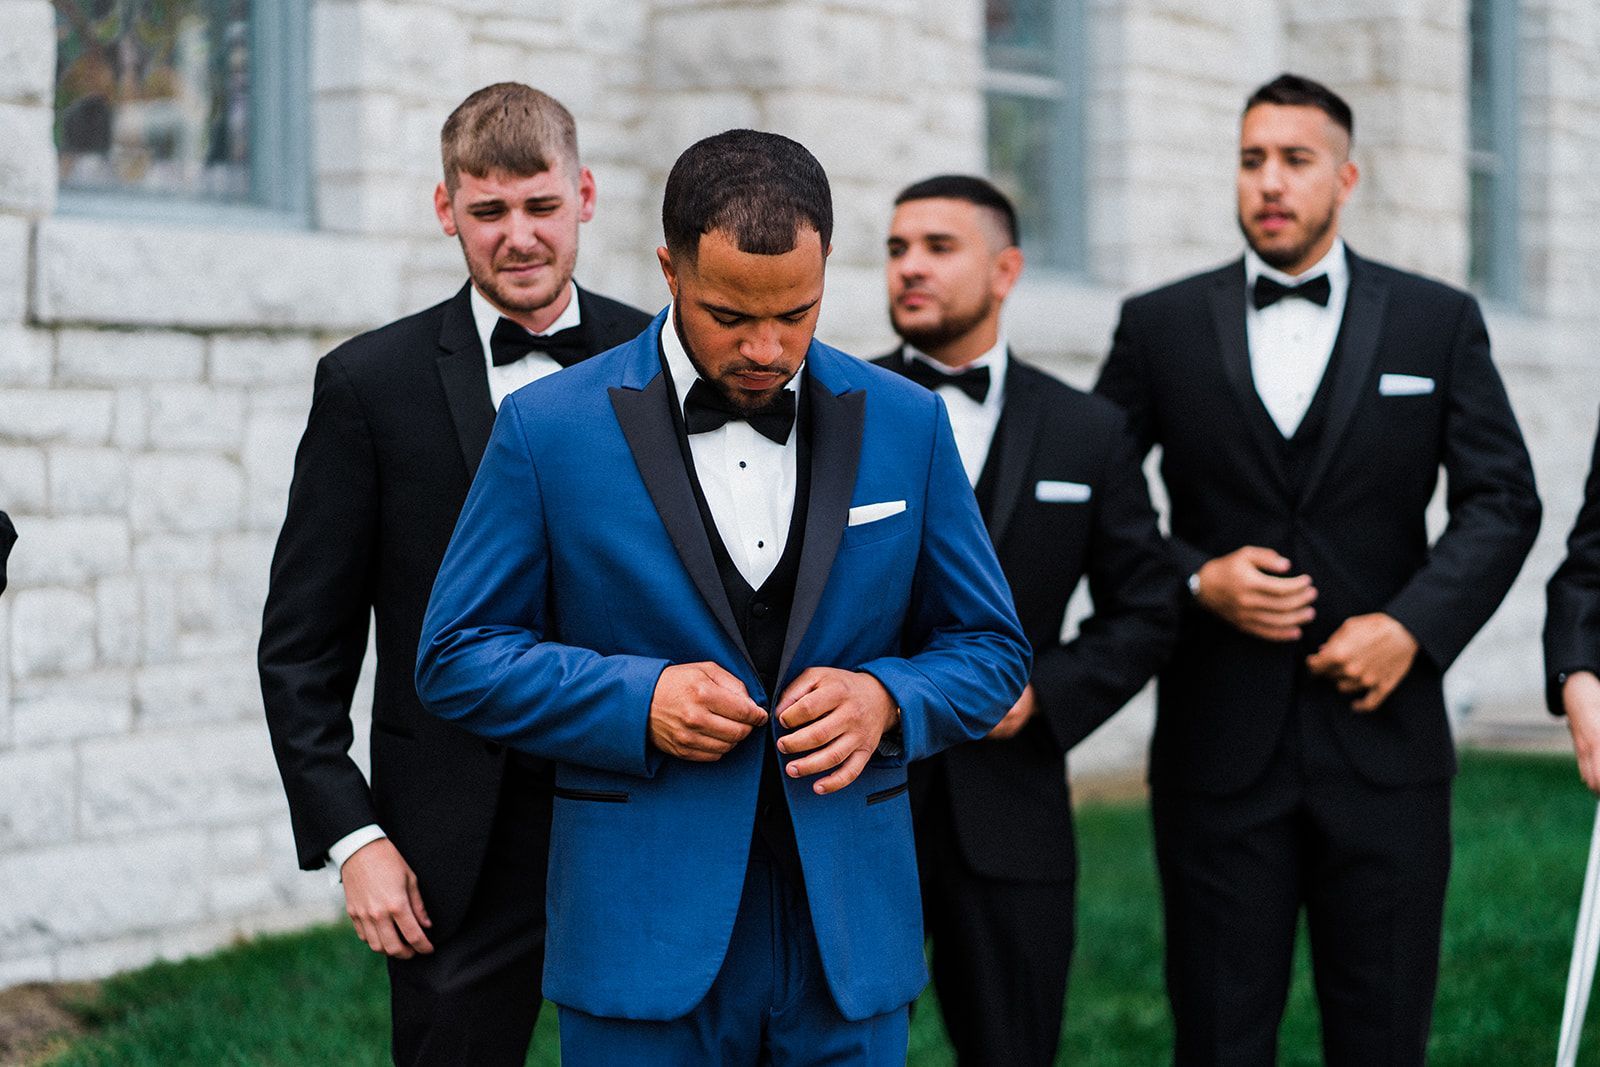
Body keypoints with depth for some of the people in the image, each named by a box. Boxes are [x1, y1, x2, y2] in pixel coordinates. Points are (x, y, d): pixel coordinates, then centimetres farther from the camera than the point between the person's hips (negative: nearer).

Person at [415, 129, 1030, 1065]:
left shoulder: (907, 424, 5)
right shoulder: (550, 430, -2)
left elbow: (990, 651, 11)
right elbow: (458, 658, 1)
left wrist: (886, 698, -11)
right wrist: (638, 700, -14)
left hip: (850, 943, 2)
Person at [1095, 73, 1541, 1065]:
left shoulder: (1439, 321, 5)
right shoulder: (1161, 325, 5)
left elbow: (1504, 500, 4)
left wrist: (1415, 625, -10)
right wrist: (1197, 579, -11)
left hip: (1382, 732, 0)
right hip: (1218, 748, 0)